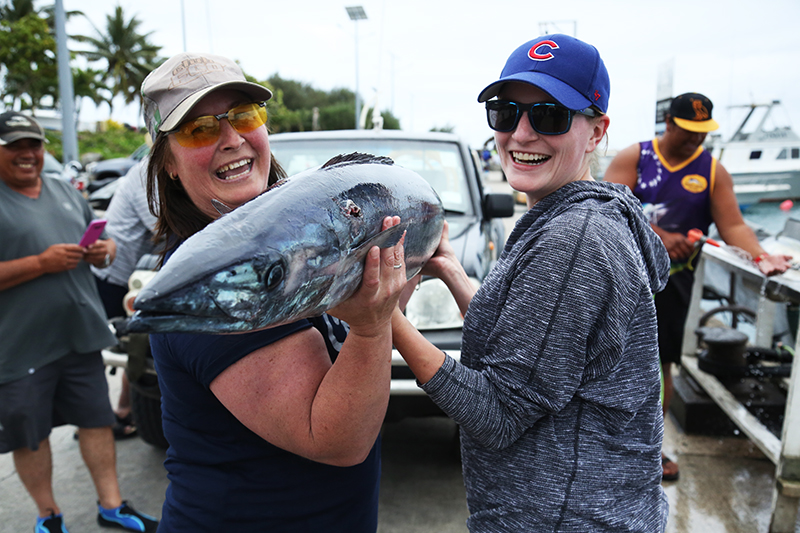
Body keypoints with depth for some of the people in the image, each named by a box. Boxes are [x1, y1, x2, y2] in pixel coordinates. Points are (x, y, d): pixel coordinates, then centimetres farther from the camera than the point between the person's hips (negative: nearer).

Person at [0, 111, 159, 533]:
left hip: (81, 335, 5)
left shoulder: (66, 192, 13)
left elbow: (103, 245, 20)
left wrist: (103, 252, -3)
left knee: (97, 420, 11)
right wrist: (41, 263, -22)